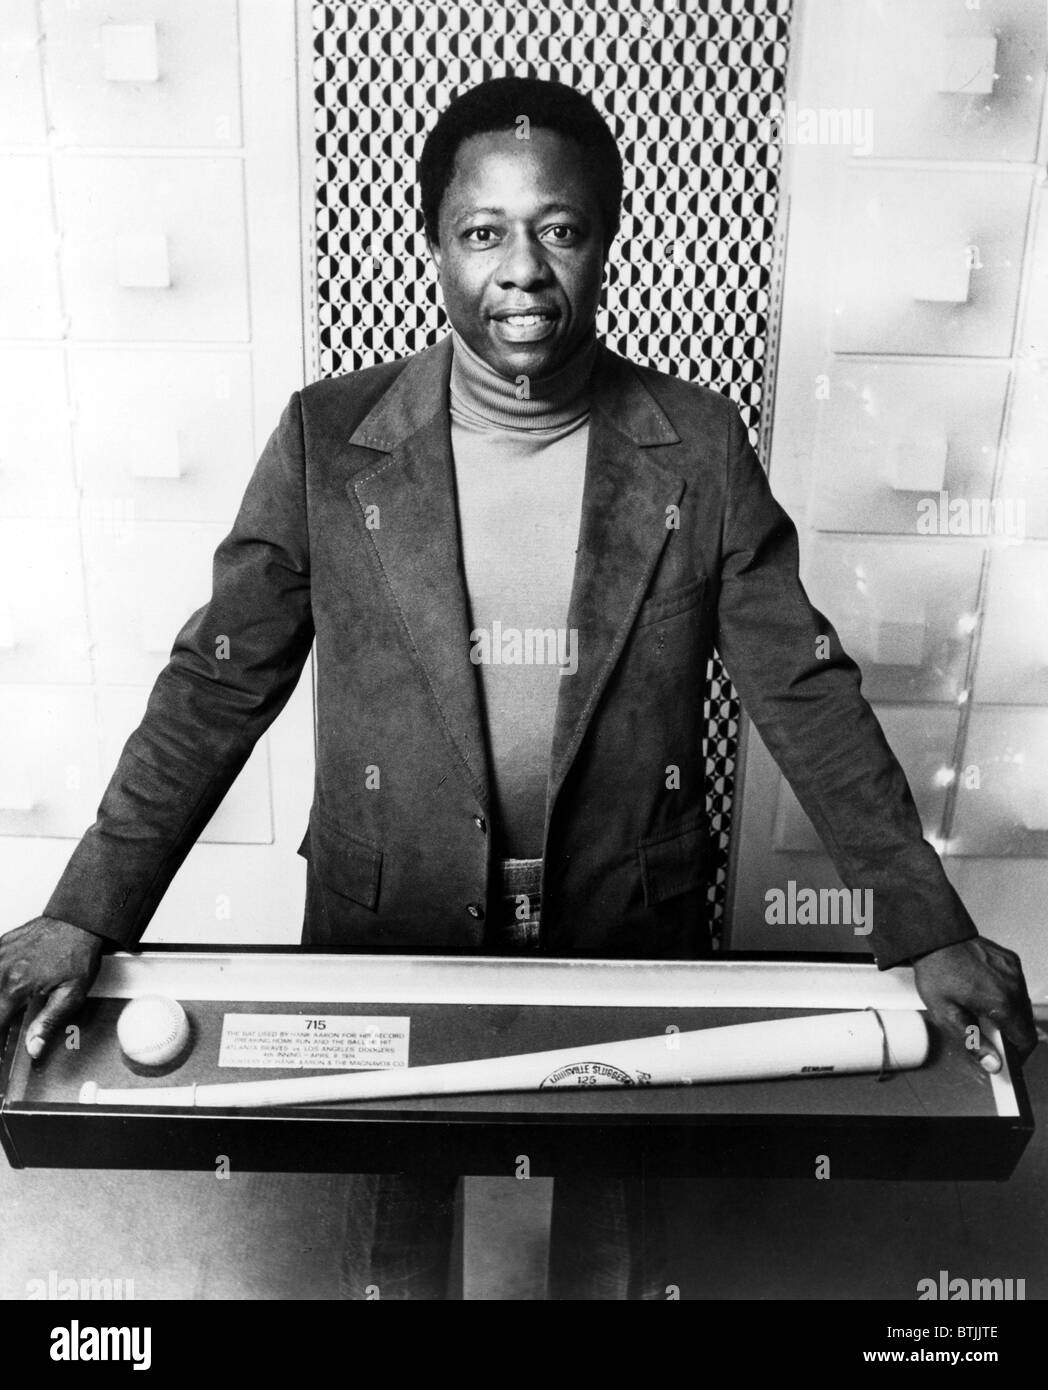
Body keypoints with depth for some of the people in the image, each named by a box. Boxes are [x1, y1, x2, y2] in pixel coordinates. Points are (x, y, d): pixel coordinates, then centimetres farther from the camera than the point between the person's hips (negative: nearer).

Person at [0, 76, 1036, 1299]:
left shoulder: (696, 448, -8)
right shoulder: (330, 441, -9)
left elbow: (802, 690, -6)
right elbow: (217, 687, -7)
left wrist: (928, 928, -9)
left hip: (628, 930, 1)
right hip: (388, 927, 0)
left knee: (612, 1236, 22)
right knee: (394, 1221, 24)